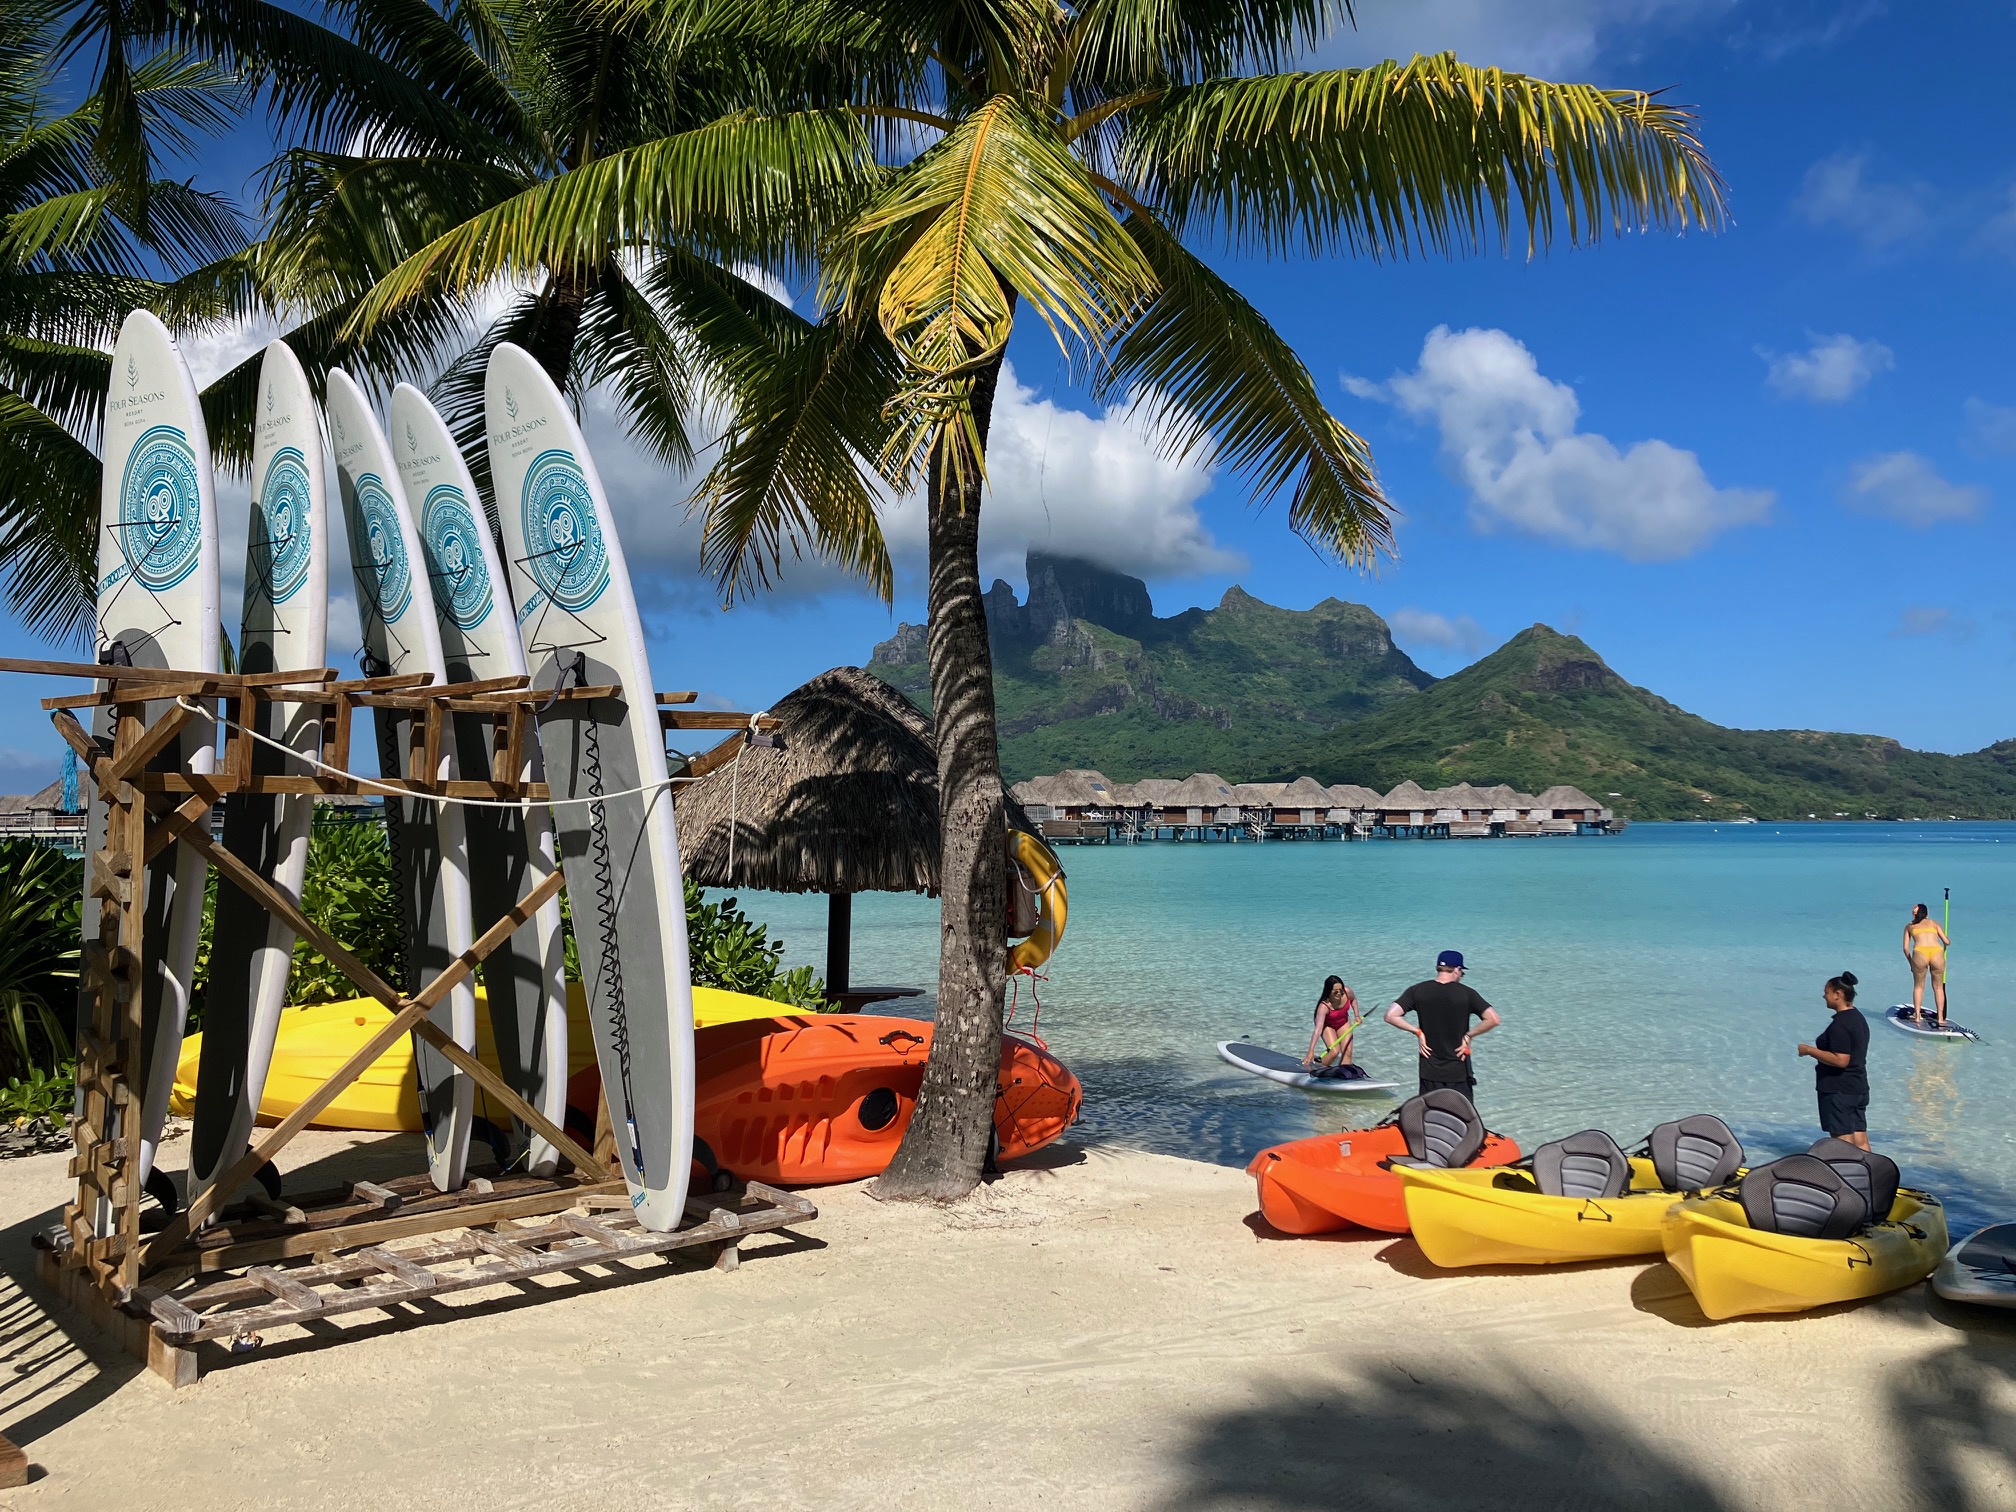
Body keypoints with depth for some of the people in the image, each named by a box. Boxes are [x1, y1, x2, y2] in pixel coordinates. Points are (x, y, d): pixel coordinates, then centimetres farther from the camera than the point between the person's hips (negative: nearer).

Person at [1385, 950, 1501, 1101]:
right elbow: (1494, 1019, -17)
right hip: (1459, 1072, -2)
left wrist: (1417, 1031, -1)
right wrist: (1469, 1035, -5)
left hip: (1429, 1071, 2)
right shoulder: (1466, 993, -8)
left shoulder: (1417, 991, -3)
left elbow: (1391, 1016, -10)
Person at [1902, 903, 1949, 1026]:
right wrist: (1948, 942, 46)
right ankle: (1941, 1018, 16)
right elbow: (1947, 942, 22)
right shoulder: (1934, 923, 25)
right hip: (1937, 952, 1)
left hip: (1920, 953, -1)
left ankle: (1917, 1015, 14)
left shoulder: (1909, 926, 24)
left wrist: (1911, 963, 30)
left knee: (1918, 986, 18)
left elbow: (1906, 948, 18)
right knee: (1938, 987, 16)